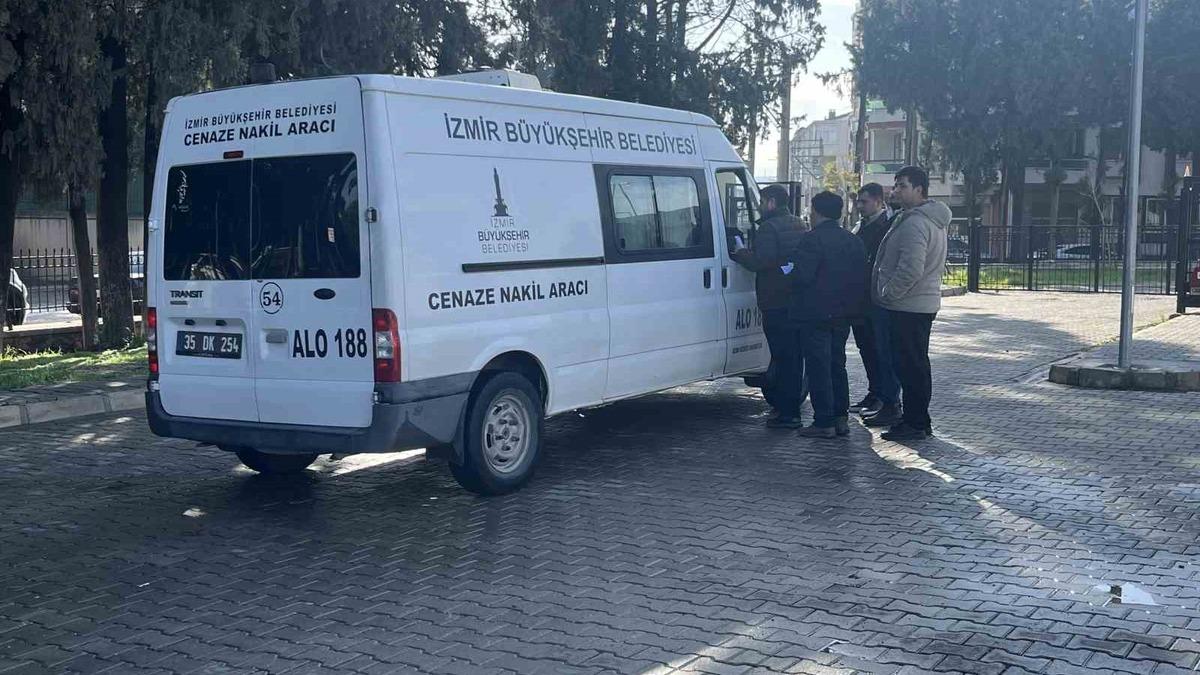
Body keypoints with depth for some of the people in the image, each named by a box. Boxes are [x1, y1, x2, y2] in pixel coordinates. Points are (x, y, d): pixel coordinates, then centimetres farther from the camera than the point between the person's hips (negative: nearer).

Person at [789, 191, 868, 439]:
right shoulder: (854, 241, 10)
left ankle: (824, 422, -2)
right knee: (837, 365, 16)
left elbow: (802, 276, -21)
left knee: (818, 368, -3)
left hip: (815, 314, -8)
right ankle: (840, 418, 18)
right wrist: (854, 306, 18)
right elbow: (862, 278, 11)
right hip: (843, 315, 8)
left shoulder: (811, 240, -15)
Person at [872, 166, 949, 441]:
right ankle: (918, 420, 24)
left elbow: (910, 269, -28)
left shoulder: (914, 223, -19)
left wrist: (887, 293, -13)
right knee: (916, 364, 16)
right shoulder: (933, 219, 16)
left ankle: (915, 423, 0)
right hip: (924, 303, 11)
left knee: (910, 366, -5)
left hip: (908, 306, -11)